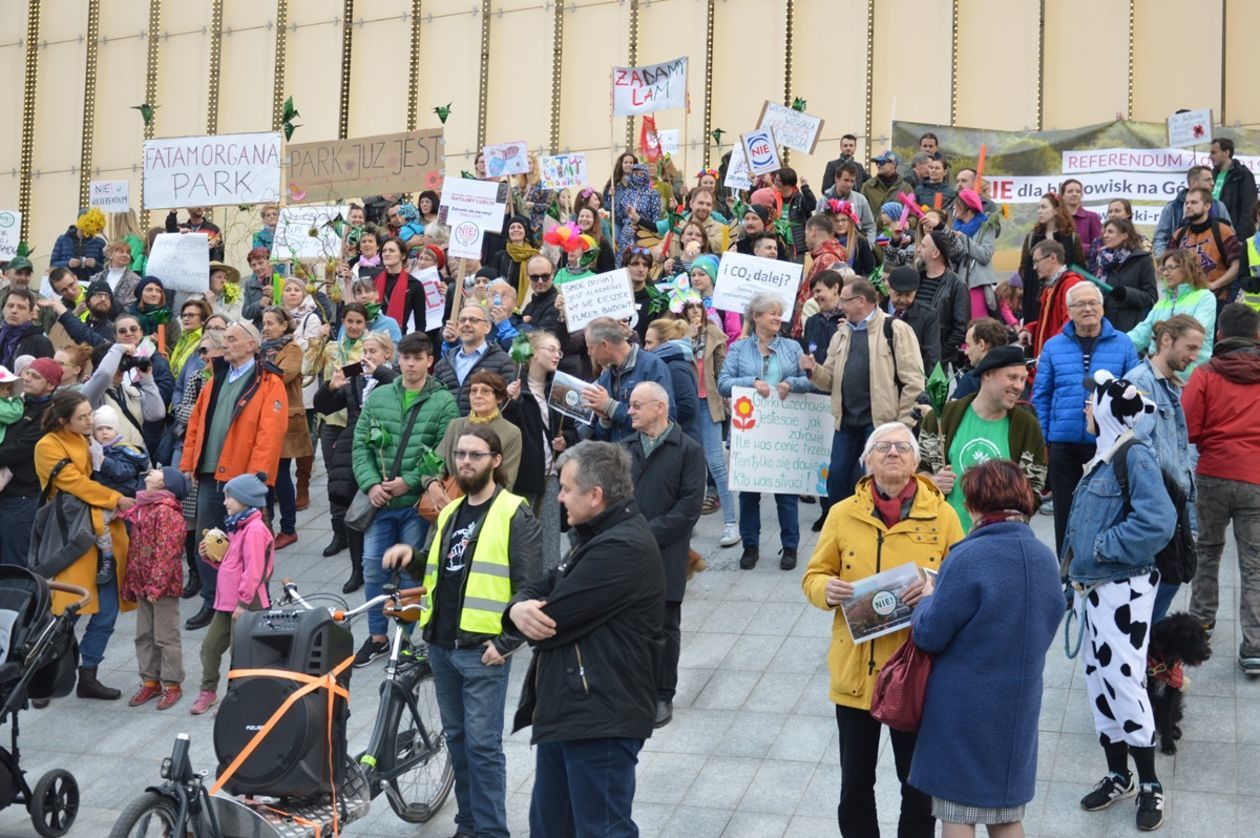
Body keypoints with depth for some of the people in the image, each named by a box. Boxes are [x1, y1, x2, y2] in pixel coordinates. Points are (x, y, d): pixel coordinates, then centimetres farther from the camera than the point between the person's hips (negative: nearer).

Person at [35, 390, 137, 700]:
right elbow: (76, 483, -12)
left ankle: (88, 677, 13)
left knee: (106, 611, 4)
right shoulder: (48, 447, -6)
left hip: (104, 532, 7)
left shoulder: (86, 441, 17)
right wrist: (116, 499, -9)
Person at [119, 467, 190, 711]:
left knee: (166, 637, 1)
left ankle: (172, 684, 11)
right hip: (143, 583, 9)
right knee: (144, 635, 15)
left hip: (163, 586, -9)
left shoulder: (166, 511, -16)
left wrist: (156, 586, -23)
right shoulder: (142, 508, 12)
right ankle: (150, 681, 25)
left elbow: (166, 552, -21)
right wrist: (131, 583, 14)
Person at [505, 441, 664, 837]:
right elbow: (539, 588, 12)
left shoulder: (622, 548, -20)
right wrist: (519, 608, -12)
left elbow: (551, 622, -22)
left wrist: (527, 613, 2)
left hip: (600, 720, -11)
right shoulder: (598, 536, 17)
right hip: (565, 713, 11)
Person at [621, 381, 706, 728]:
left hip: (665, 554, -4)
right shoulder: (624, 448, 12)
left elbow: (690, 505, -10)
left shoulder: (688, 450, -3)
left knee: (665, 628, 6)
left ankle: (662, 696, 16)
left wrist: (650, 534, -15)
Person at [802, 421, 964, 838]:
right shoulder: (843, 514, 1)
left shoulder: (942, 515, -2)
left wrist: (936, 589, -20)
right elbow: (814, 575, 8)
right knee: (855, 781, 12)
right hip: (855, 670, 1)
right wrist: (827, 589, -15)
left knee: (918, 783, 9)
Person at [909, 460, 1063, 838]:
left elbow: (929, 636, -16)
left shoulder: (969, 558, -20)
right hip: (1019, 706, 6)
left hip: (963, 708, -6)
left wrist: (928, 599, 4)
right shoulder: (1045, 559, 1)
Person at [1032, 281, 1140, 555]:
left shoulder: (1122, 344, 4)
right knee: (1065, 509, 9)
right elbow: (1041, 396, 6)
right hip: (1064, 443, 1)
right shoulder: (1053, 347, 5)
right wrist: (1041, 440, 0)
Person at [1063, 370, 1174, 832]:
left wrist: (1104, 547, -18)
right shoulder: (1101, 456, 12)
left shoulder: (1136, 456, -15)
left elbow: (1157, 522, -27)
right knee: (1099, 682, 13)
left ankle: (1149, 786, 7)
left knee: (1123, 682, -6)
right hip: (1089, 586, 9)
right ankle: (1117, 776, 24)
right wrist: (1076, 576, 12)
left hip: (1121, 590, -9)